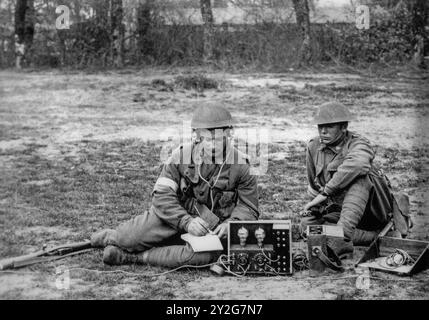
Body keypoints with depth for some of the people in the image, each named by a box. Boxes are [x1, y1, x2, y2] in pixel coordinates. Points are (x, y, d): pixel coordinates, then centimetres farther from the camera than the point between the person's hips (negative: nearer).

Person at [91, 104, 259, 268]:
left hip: (212, 228, -1)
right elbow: (162, 196, -13)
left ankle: (132, 257, -23)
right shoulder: (181, 155, -10)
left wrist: (230, 224, -24)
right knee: (126, 239, -16)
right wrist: (186, 221, -29)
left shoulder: (240, 164, -11)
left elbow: (249, 208, -2)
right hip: (175, 215, 1)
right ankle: (111, 237, 26)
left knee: (206, 255, -37)